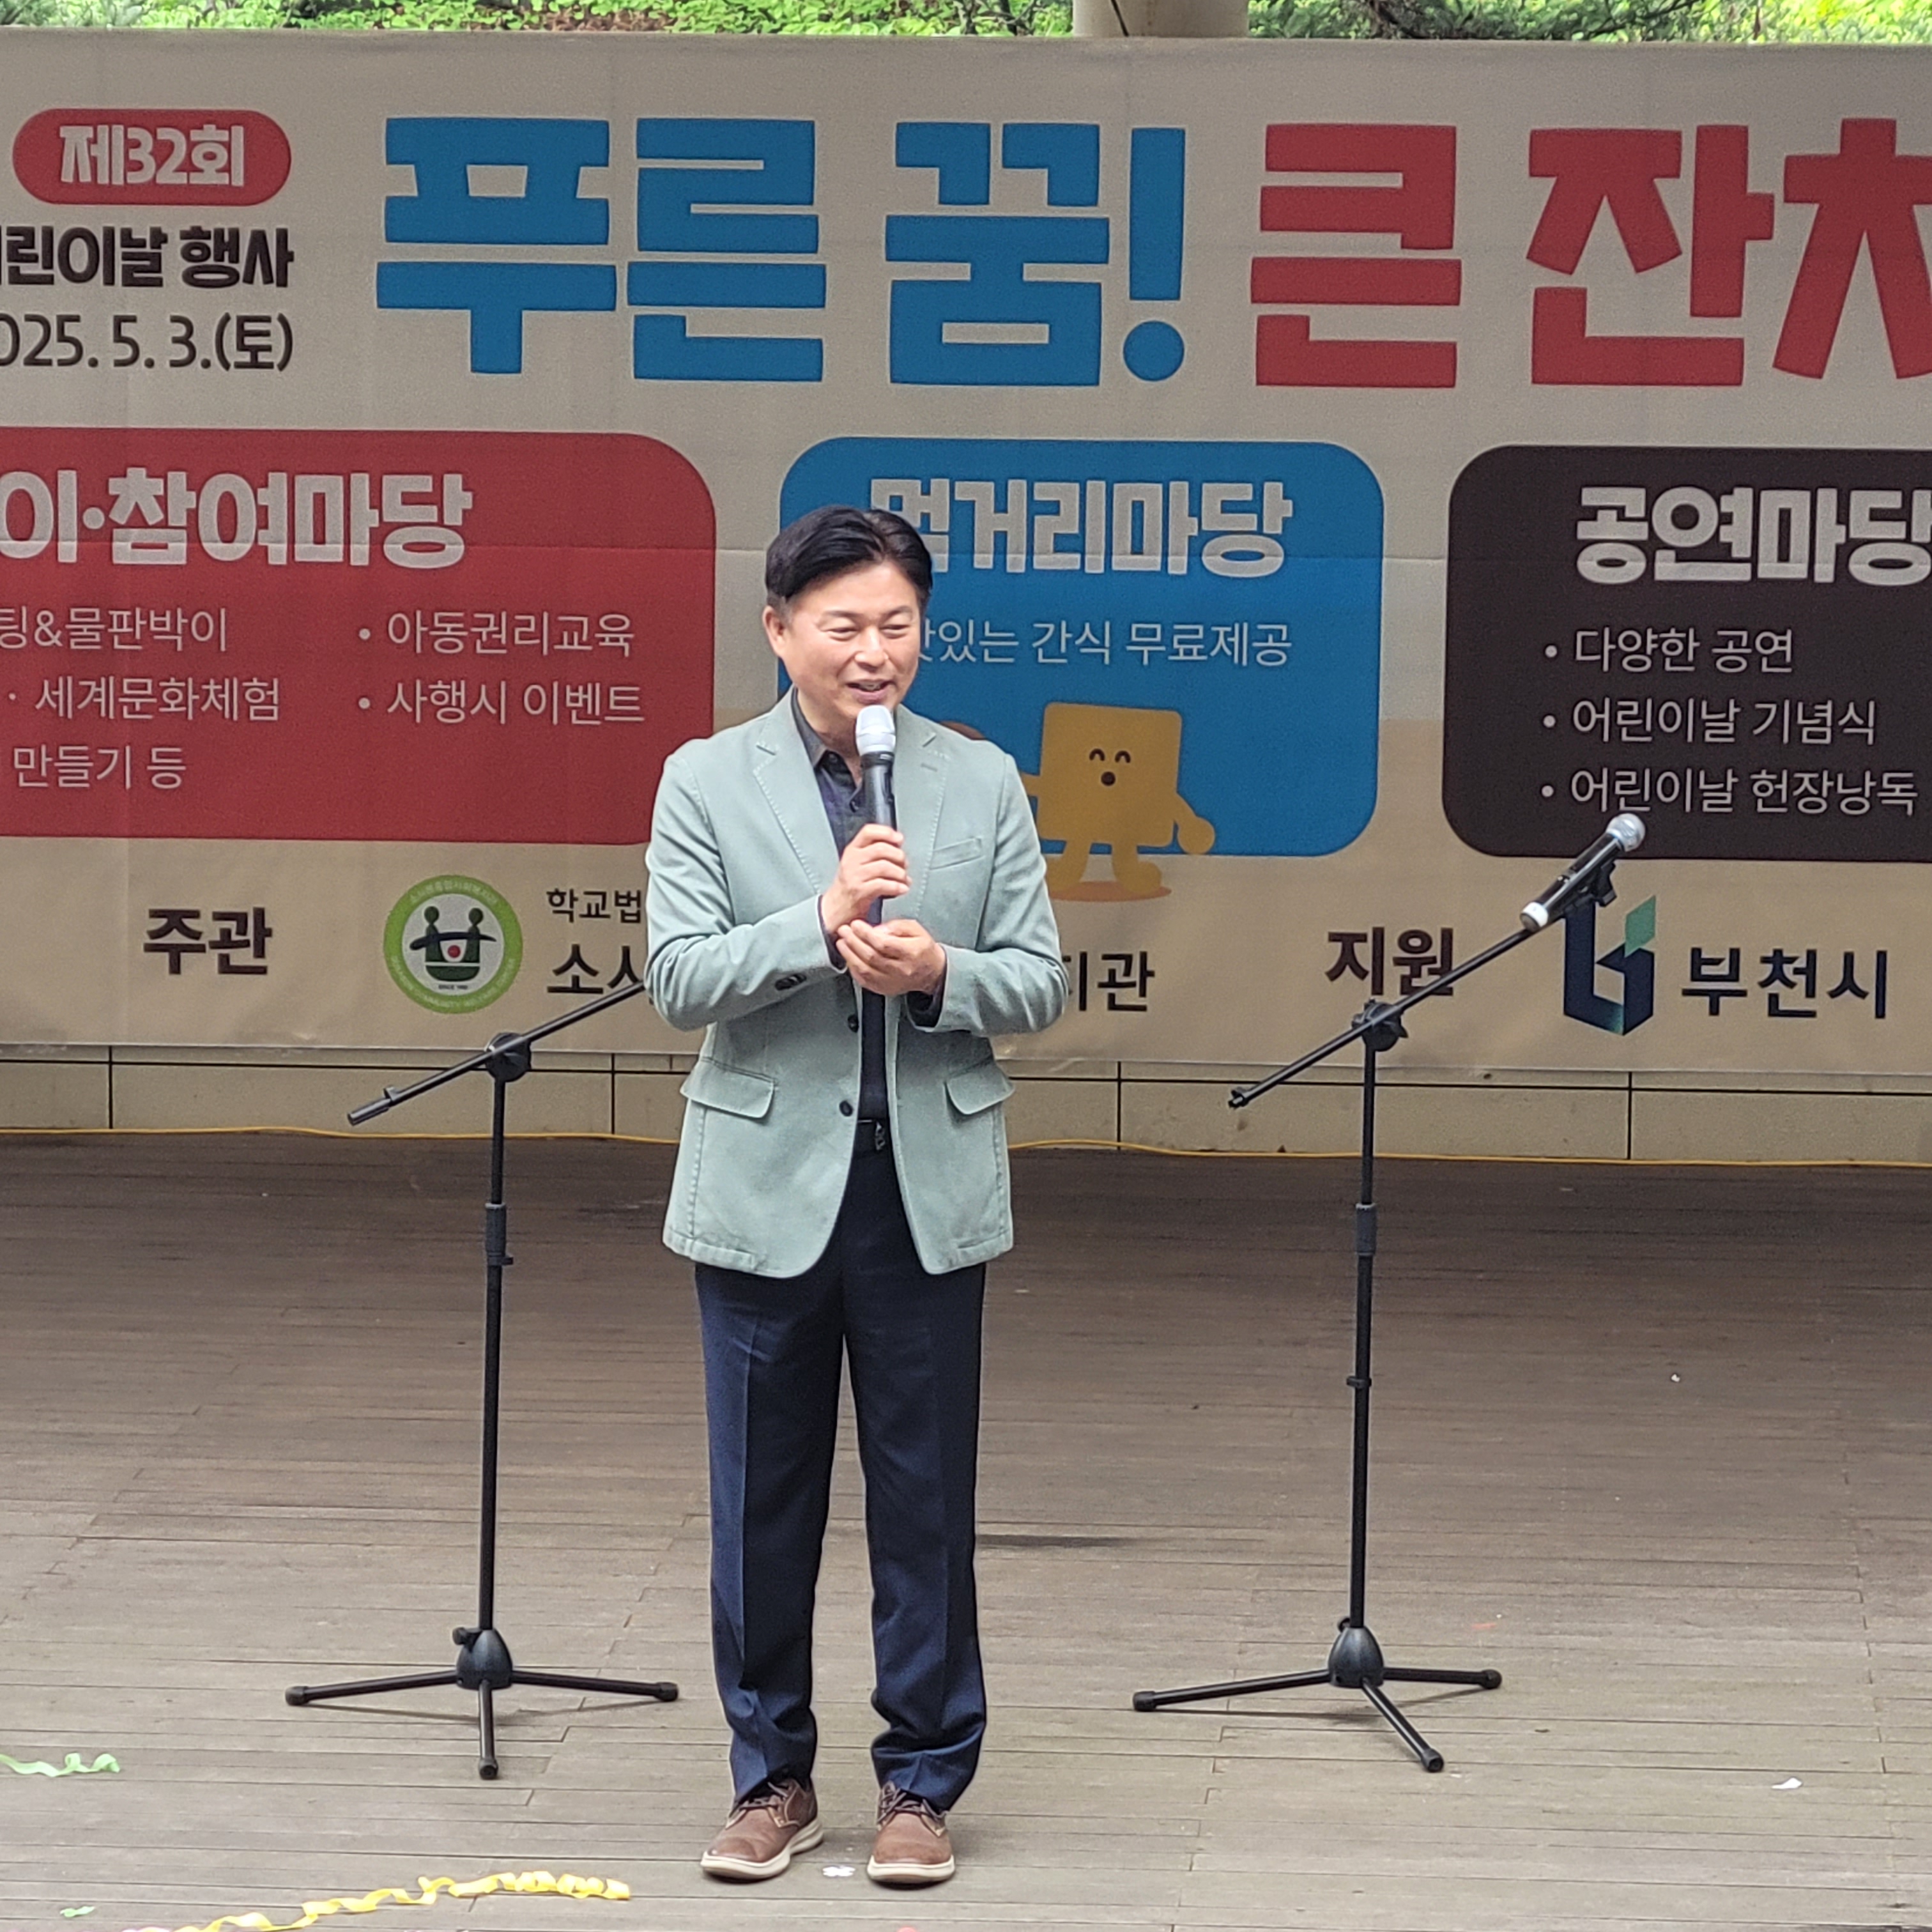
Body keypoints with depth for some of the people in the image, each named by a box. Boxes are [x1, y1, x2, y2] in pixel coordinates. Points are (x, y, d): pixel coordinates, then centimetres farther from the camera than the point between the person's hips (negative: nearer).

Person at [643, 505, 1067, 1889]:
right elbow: (677, 978, -10)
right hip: (769, 1186, 0)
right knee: (762, 1498, 8)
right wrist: (821, 922, -24)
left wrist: (938, 973, -19)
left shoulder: (983, 782, 3)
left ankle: (923, 1782, 17)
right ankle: (772, 1776, 21)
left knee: (926, 1497, 6)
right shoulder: (707, 781, -1)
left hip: (928, 1190, 1)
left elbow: (1040, 983, 1)